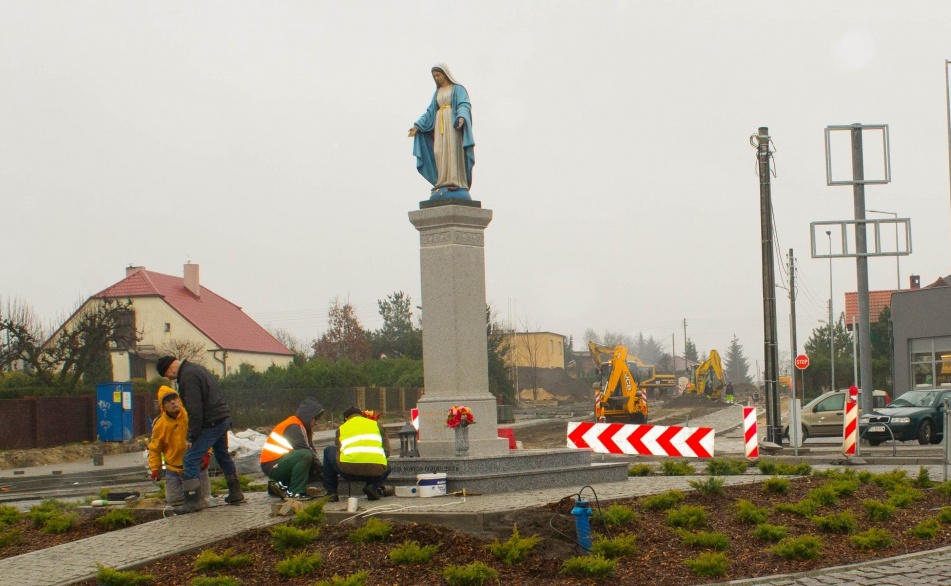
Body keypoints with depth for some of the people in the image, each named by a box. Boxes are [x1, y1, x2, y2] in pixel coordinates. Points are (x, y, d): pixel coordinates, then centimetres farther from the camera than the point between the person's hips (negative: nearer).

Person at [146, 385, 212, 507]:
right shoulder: (160, 424, -9)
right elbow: (154, 448, 2)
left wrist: (206, 454, -16)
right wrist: (155, 468, -5)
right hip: (174, 469, 1)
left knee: (203, 499, 3)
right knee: (175, 501, 7)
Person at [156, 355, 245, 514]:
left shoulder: (188, 376, -15)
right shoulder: (198, 369, 17)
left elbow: (195, 410, -20)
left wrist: (191, 436, -15)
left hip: (211, 423, -10)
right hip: (224, 418, 10)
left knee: (190, 460, -8)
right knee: (223, 456, 23)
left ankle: (193, 501, -9)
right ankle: (236, 494, 31)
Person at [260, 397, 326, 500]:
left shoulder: (301, 427, 16)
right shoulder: (294, 427, -16)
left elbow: (312, 450, 10)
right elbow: (306, 452, -21)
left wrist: (320, 469, -3)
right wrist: (321, 469, -13)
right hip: (272, 466, -10)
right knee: (305, 455, -30)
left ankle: (282, 485, 7)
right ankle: (294, 492, -23)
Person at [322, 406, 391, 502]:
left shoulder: (341, 428, 24)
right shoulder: (376, 424, 24)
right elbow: (387, 451, 20)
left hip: (349, 471, -1)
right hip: (376, 472, 1)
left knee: (329, 451, 29)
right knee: (386, 467, 40)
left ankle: (331, 492, 26)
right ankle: (373, 486, 7)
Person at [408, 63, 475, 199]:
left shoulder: (458, 89, 2)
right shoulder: (437, 93, 21)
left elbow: (464, 106, -13)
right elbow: (431, 112, 17)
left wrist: (461, 118, -34)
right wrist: (417, 126, 6)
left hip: (453, 123, -6)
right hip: (440, 125, 6)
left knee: (453, 150, -18)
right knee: (441, 153, -5)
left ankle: (456, 182, -22)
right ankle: (445, 185, -6)